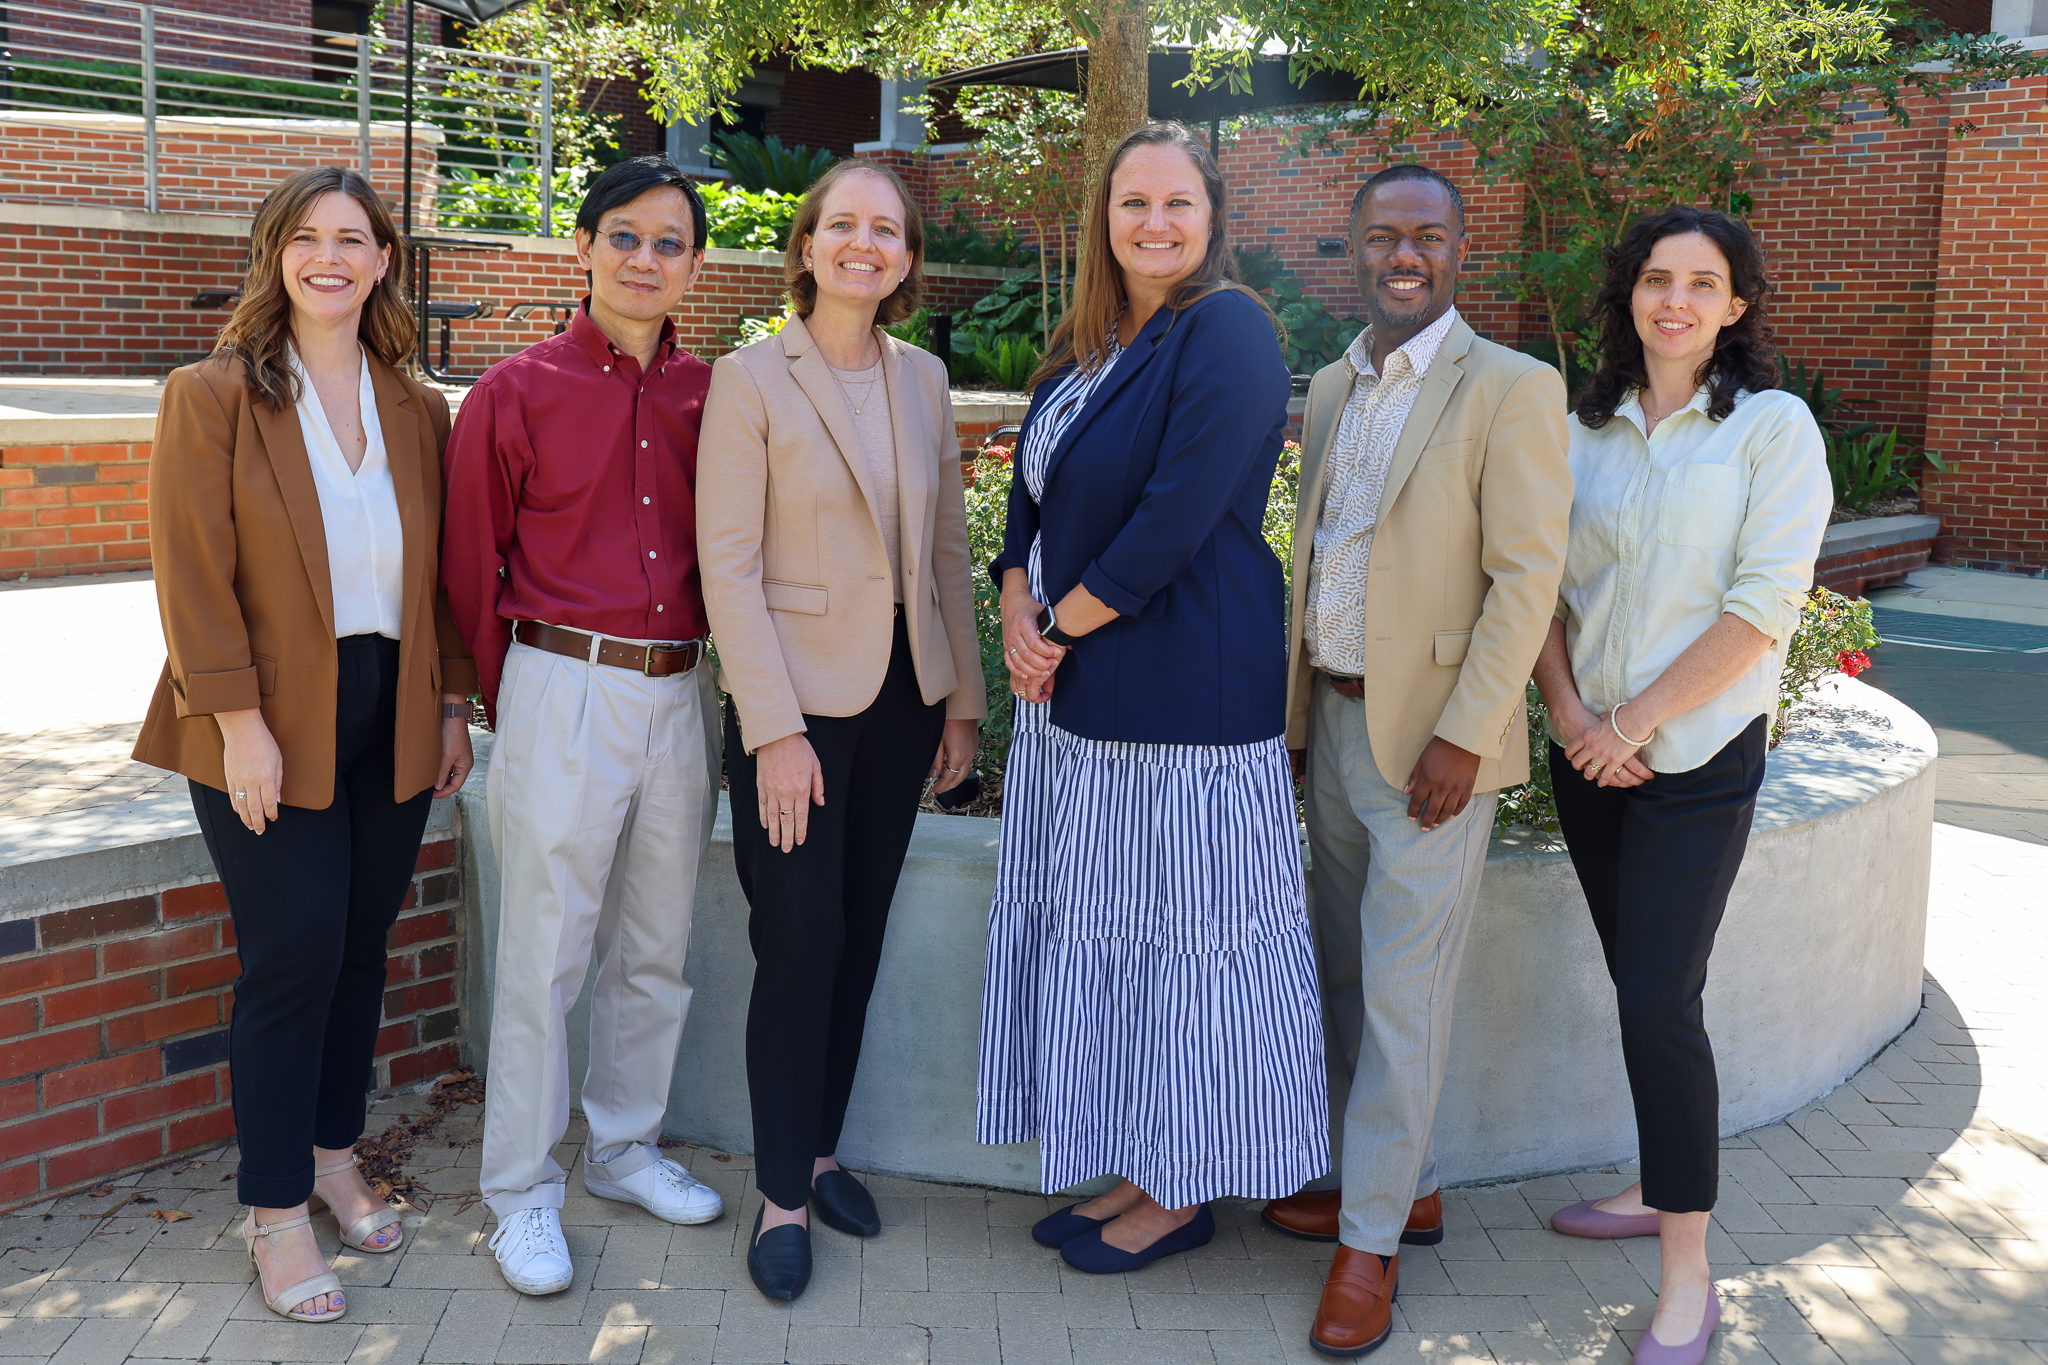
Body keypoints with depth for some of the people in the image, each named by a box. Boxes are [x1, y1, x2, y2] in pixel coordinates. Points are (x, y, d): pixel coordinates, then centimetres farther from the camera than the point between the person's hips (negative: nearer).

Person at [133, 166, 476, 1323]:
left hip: (392, 718, 4)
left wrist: (455, 704, 7)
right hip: (273, 727, -4)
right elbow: (194, 574, -10)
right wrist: (239, 723, -15)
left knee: (363, 945, 12)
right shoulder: (211, 398, -4)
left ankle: (335, 1157, 31)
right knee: (293, 956, -2)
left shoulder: (418, 412, 9)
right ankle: (277, 1212, 13)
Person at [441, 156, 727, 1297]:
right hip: (566, 690, -4)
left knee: (657, 948, 14)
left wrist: (707, 675, 8)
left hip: (683, 691, 4)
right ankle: (524, 1193, 16)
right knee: (545, 956, 1)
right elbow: (473, 561, 3)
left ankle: (627, 1148, 33)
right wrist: (508, 697, 7)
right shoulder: (516, 393, -3)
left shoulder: (711, 393, 6)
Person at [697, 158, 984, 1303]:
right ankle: (784, 1196, 13)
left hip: (903, 694, 5)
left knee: (859, 938, 12)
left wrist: (964, 697, 9)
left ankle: (822, 1149, 28)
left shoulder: (923, 379, 8)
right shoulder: (750, 379, -7)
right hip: (797, 698, -5)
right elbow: (728, 566, -11)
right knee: (800, 943, -2)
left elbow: (949, 548, 11)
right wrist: (775, 730, -15)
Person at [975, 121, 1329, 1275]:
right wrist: (1021, 614, -4)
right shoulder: (1085, 350, 14)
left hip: (1188, 689, -8)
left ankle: (1186, 1194, 20)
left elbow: (1176, 520, -19)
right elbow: (1034, 497, 14)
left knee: (1179, 931, 3)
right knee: (1101, 926, 14)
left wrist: (1062, 625, -11)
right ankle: (1137, 1171, 29)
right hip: (1077, 693, 8)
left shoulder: (1229, 334, -12)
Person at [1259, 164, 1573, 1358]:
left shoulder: (1512, 390, -9)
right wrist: (1302, 703, 10)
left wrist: (1463, 736, -18)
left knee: (1402, 989, -1)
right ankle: (1407, 1185, 32)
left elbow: (1527, 576, -14)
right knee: (1352, 973, 15)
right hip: (1335, 721, 7)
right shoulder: (1331, 388, 11)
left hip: (1433, 735, -7)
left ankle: (1371, 1238, 13)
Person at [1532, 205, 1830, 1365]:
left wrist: (1633, 719, -13)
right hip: (1591, 750, 5)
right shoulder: (1587, 430, 8)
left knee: (1661, 1001, -8)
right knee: (1638, 985, 13)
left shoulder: (1774, 427, -5)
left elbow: (1764, 604, -12)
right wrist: (1567, 706, -6)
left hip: (1699, 756, -4)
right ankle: (1660, 1187, 30)